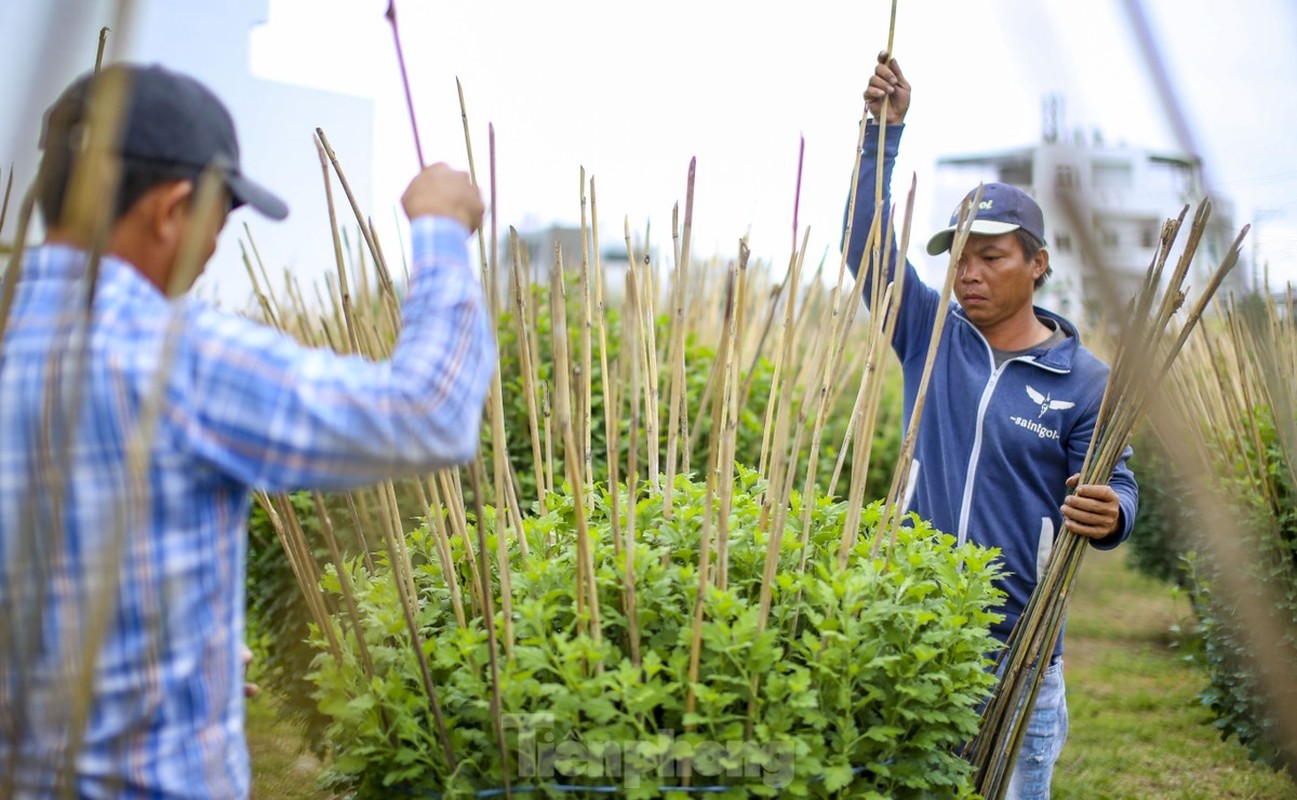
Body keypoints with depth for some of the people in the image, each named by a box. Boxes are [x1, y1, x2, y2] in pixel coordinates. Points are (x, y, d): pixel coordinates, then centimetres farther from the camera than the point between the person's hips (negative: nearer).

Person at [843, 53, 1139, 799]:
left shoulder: (1084, 379, -3)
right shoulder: (931, 334, 4)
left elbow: (1115, 487, -2)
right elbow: (868, 244, -2)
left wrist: (1109, 516, -27)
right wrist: (884, 130, -10)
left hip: (1016, 649, -3)